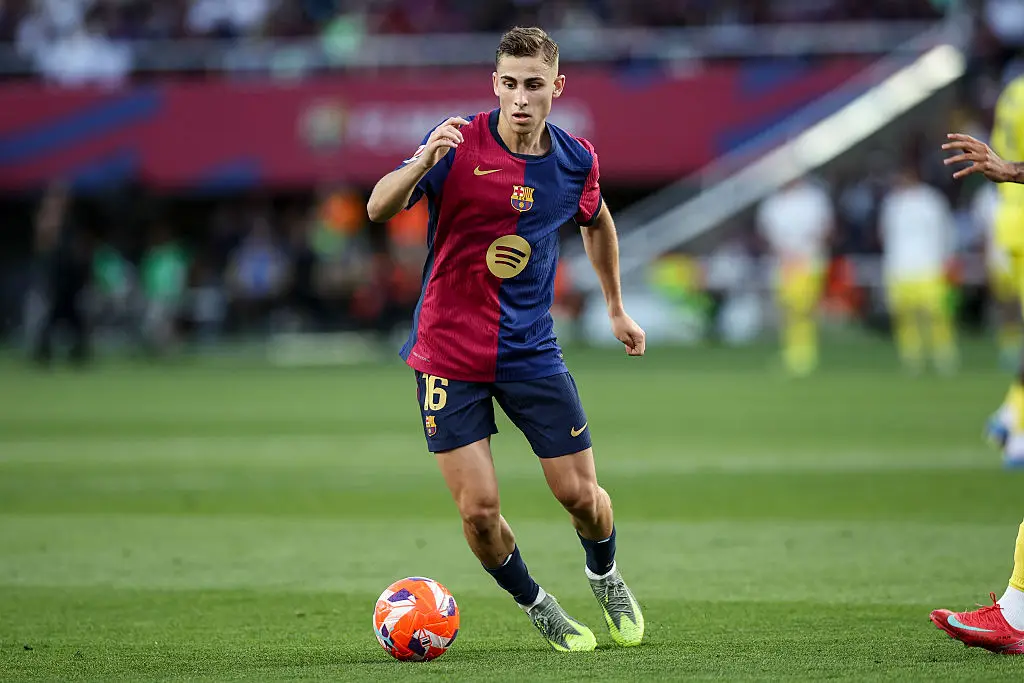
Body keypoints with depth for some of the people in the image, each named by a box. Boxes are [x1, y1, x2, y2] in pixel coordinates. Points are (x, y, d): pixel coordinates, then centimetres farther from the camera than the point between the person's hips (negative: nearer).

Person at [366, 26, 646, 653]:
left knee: (581, 495, 3)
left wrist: (616, 307, 26)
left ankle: (606, 578, 36)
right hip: (449, 355, -2)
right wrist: (422, 164, -42)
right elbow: (379, 209, -23)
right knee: (479, 511, -6)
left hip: (532, 353, 3)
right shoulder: (458, 144, -13)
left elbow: (596, 222, 21)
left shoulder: (576, 160, -2)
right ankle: (538, 607, 20)